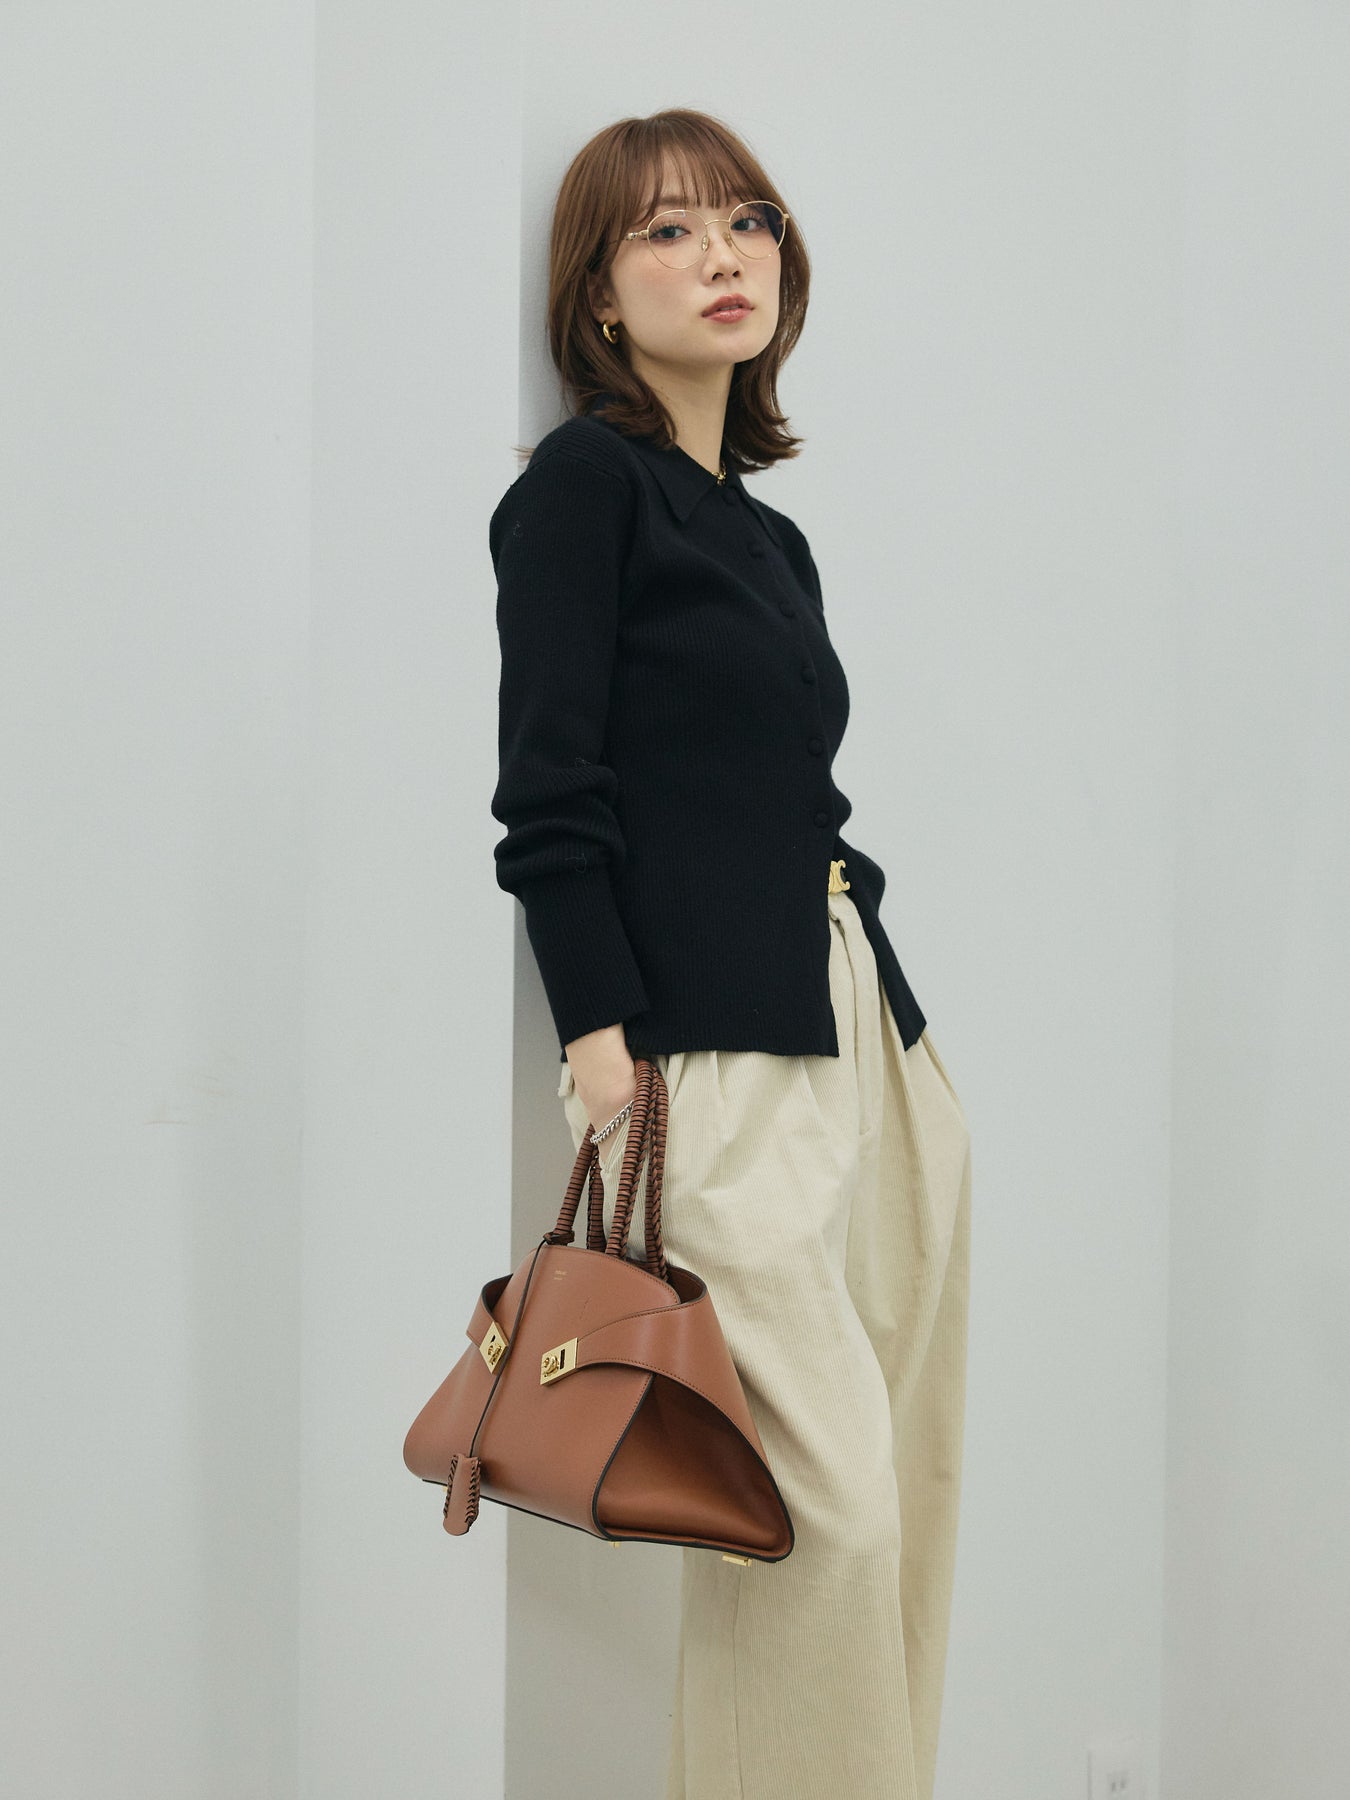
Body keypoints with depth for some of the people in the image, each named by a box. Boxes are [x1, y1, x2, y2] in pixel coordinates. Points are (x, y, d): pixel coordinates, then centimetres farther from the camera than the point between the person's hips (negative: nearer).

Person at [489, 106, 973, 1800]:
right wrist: (603, 1050, -16)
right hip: (711, 1057, -8)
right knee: (826, 1505, -11)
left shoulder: (768, 534, 21)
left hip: (868, 1035, 8)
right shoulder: (582, 482, -1)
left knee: (910, 1488, 6)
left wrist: (890, 1009, 15)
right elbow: (551, 797, -9)